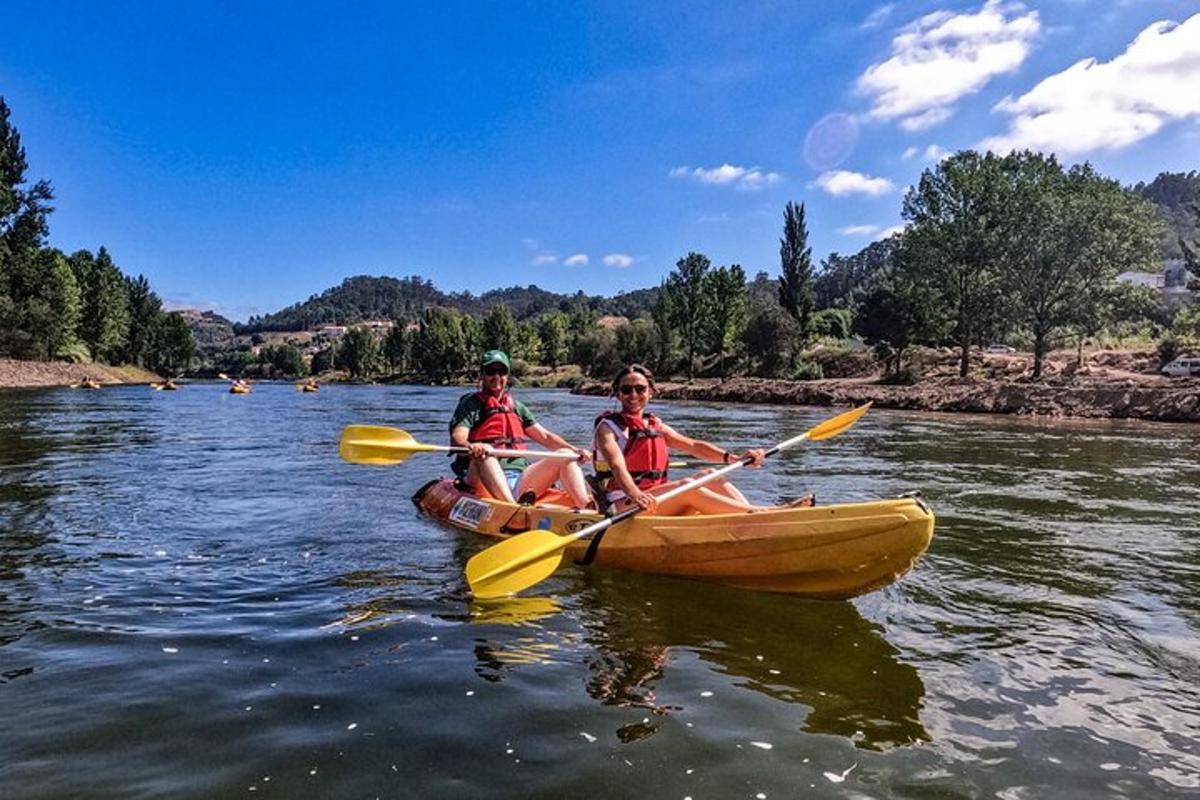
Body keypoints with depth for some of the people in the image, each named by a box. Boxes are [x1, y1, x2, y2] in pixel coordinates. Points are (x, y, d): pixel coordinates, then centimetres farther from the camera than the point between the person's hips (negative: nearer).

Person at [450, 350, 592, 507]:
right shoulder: (470, 404, 6)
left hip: (519, 482, 5)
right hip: (484, 481, -5)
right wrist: (470, 447, -35)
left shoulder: (516, 406, 22)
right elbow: (456, 439, -11)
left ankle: (586, 509, -33)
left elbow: (544, 436, 20)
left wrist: (574, 450, 4)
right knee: (483, 455, -35)